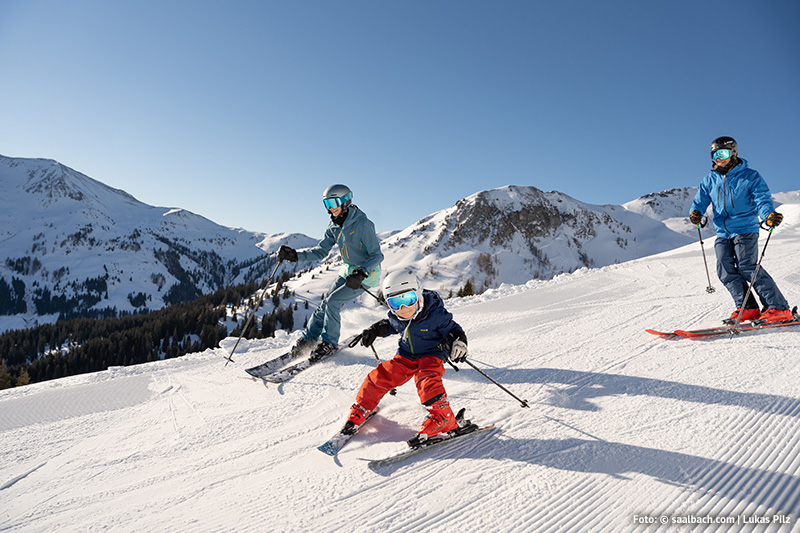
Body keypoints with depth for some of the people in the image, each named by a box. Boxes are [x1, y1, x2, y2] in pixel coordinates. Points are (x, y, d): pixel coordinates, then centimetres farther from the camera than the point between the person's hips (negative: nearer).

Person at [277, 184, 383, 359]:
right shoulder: (334, 227, 1)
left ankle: (329, 343, 0)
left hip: (367, 273, -7)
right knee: (325, 303, 1)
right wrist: (295, 255, -9)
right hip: (348, 270, 7)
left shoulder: (362, 224, -22)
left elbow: (377, 256, -22)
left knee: (333, 301, -16)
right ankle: (306, 340, 14)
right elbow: (320, 251, 3)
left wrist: (361, 274, -36)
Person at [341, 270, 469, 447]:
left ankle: (442, 420, -22)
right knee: (380, 377, -6)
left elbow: (453, 330, -13)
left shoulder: (434, 314, -22)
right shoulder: (396, 317, -7)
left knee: (427, 381, -33)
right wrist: (375, 330, 2)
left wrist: (458, 345, -32)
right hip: (406, 357, 5)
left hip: (431, 355, -5)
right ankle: (360, 412, 14)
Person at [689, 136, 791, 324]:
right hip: (723, 233, 5)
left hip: (745, 229, -5)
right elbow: (700, 200, 6)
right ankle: (747, 308, 3)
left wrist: (769, 215, -31)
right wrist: (695, 212, -18)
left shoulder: (750, 176, -1)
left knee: (747, 267, -16)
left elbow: (762, 200, -9)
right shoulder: (710, 180, 12)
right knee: (726, 271, -5)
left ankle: (779, 308, -9)